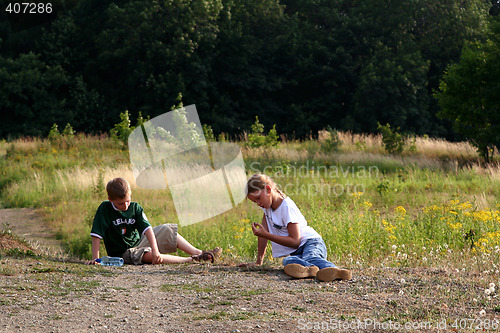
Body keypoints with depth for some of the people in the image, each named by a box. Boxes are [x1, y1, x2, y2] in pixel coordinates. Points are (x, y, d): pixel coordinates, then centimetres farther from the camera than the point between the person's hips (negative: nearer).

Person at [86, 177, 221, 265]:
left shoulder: (135, 208, -4)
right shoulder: (105, 209, -16)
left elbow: (147, 229, -14)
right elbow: (96, 235, -19)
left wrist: (155, 249, -28)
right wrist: (95, 258, -25)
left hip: (138, 242, 6)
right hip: (124, 252, -6)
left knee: (167, 230, -4)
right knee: (149, 256, -34)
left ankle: (198, 253, -6)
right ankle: (191, 260, -33)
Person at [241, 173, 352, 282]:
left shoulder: (287, 206, -12)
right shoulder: (267, 204, 13)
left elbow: (295, 242, -14)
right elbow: (264, 232, 19)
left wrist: (265, 235, -12)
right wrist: (258, 261, 15)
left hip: (311, 242, -6)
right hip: (295, 252, 6)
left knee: (310, 258, -43)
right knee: (287, 261, -33)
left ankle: (336, 271, -75)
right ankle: (309, 269, -69)